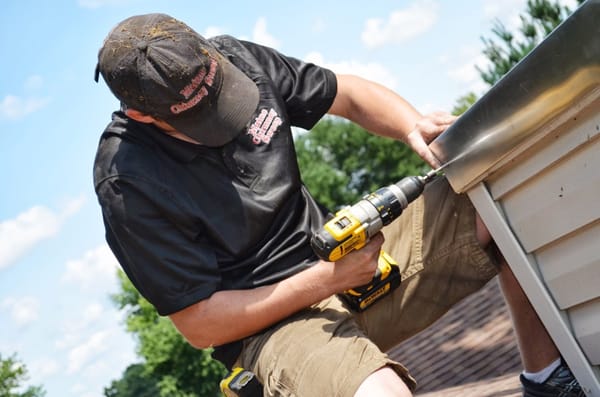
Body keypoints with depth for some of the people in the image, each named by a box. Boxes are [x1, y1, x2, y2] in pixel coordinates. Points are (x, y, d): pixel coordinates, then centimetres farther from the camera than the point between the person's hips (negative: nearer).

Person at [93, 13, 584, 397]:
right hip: (269, 319, -6)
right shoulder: (128, 185, -19)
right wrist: (326, 280, -22)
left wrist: (413, 125, -14)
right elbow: (199, 324, -15)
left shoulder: (232, 59, -6)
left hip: (339, 252, 6)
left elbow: (350, 95, 7)